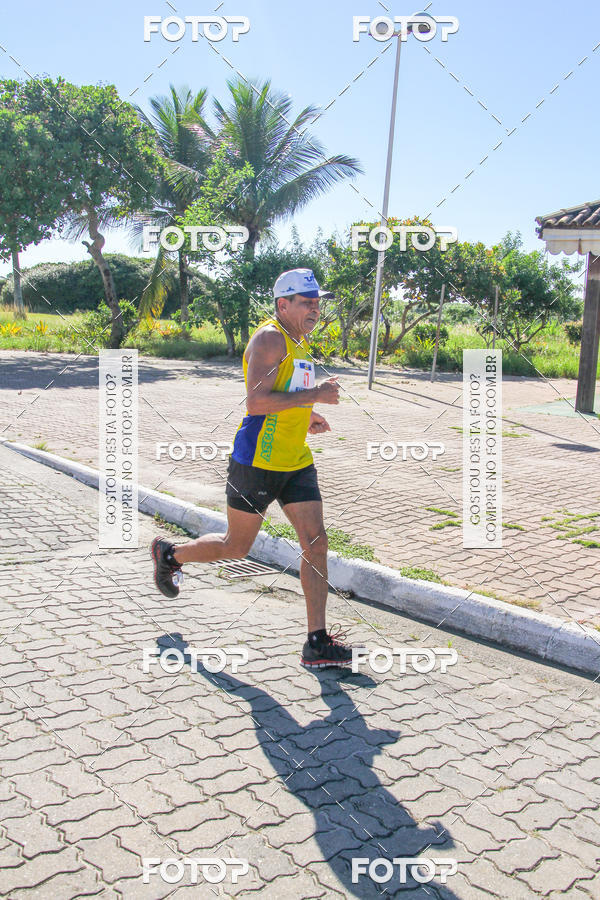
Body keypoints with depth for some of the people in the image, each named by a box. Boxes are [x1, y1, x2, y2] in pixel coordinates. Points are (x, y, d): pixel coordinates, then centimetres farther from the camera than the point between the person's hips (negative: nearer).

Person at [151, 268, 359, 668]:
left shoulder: (299, 343, 15)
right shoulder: (269, 338, -14)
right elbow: (256, 401, -26)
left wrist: (306, 418, 13)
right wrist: (314, 395, -24)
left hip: (297, 462, 8)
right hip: (257, 460, -8)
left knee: (316, 544, -2)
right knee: (236, 547, 6)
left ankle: (318, 644, 3)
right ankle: (169, 554, 35)